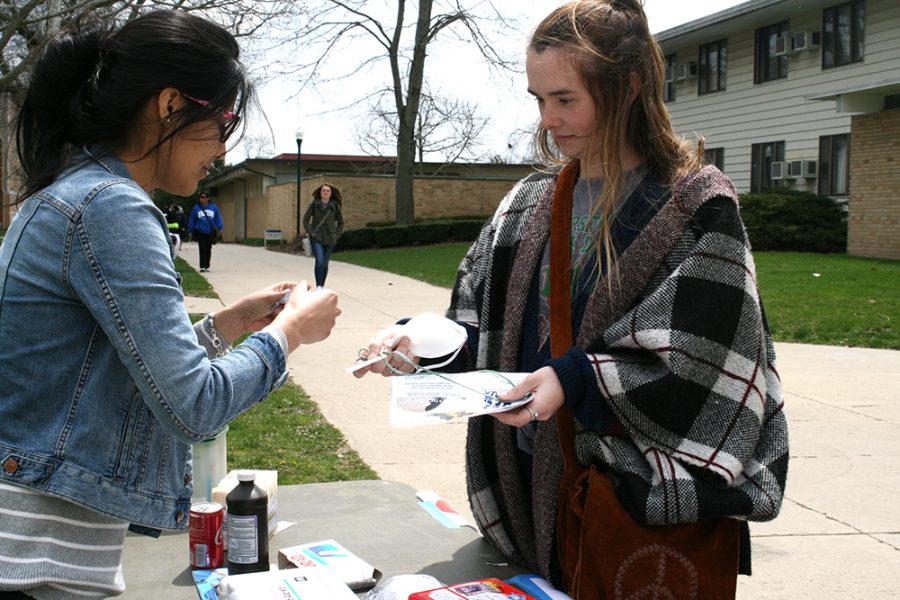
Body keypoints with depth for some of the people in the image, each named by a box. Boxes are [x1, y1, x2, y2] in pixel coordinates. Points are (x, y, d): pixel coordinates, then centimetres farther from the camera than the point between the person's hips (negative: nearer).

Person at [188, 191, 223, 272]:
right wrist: (191, 231, 7)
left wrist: (220, 228, -4)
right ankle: (202, 267, -6)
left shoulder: (213, 207, -1)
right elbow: (192, 220, 5)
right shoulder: (196, 207, -1)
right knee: (202, 249, -7)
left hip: (210, 232, 1)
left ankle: (207, 266, 21)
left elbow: (218, 218, 4)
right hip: (200, 232, -1)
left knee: (208, 250, 10)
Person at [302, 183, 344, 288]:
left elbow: (341, 222, 12)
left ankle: (322, 286, 18)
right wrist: (311, 233, -5)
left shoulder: (335, 206, 3)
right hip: (316, 238, -2)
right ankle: (318, 287, -17)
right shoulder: (314, 204, 0)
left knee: (325, 263, 5)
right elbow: (305, 220, 5)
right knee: (319, 260, -18)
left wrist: (336, 235, 2)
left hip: (330, 239, 2)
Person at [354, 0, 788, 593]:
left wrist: (577, 379, -24)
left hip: (641, 496, -5)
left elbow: (702, 365, -14)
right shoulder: (530, 203, 8)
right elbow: (480, 328, 11)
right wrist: (419, 341, -8)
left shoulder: (696, 207, -9)